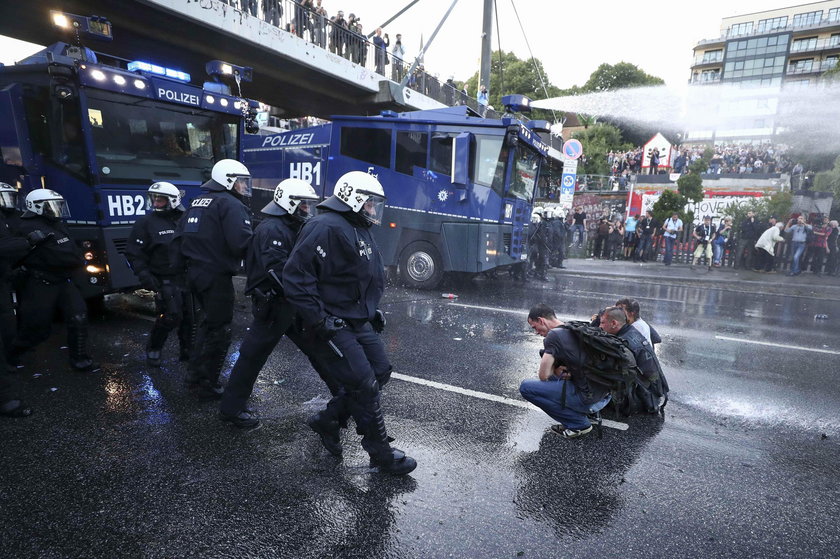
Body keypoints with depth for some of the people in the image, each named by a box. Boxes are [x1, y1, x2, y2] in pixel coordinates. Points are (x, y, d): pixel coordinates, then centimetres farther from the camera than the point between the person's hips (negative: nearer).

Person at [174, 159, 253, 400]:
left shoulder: (197, 202, 16)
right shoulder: (231, 205, -12)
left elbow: (179, 238, 18)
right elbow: (241, 243, -26)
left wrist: (182, 267, 22)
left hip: (194, 273, 9)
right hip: (217, 276, -9)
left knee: (208, 322, 24)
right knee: (219, 331, 2)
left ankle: (195, 375, 35)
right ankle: (207, 386, 11)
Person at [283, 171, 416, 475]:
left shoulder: (361, 230, 15)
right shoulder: (326, 227, -18)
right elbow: (295, 276, -24)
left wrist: (372, 311, 18)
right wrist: (318, 320, -23)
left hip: (359, 322, 10)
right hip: (333, 326, -10)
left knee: (381, 372, 14)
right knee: (365, 385, -5)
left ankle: (327, 419, 30)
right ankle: (381, 453, 14)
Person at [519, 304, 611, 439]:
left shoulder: (553, 335, -14)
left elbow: (543, 376, -14)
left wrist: (555, 370, 6)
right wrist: (558, 370, 5)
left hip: (589, 401, -9)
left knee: (526, 387, -8)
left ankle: (579, 424, -1)